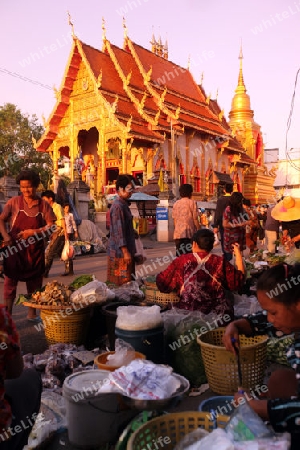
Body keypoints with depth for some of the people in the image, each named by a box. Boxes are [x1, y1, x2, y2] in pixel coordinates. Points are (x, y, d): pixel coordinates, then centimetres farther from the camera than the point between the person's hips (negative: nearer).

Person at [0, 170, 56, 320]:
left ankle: (32, 313, 25)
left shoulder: (43, 205, 0)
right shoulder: (14, 202, -1)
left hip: (35, 249, 2)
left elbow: (51, 226, -3)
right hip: (14, 248, -1)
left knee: (34, 282, 10)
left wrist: (33, 232, -15)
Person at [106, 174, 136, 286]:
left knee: (128, 280, 13)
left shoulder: (124, 204, 14)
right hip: (120, 251, -10)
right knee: (122, 282, -4)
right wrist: (125, 251, -22)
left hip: (127, 249, 10)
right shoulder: (118, 206, -16)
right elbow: (118, 231, -21)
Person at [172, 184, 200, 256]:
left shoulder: (176, 203, 10)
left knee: (179, 256, 7)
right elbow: (195, 219, -6)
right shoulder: (192, 202, -3)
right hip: (189, 233, -4)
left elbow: (174, 219, 13)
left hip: (178, 233, 5)